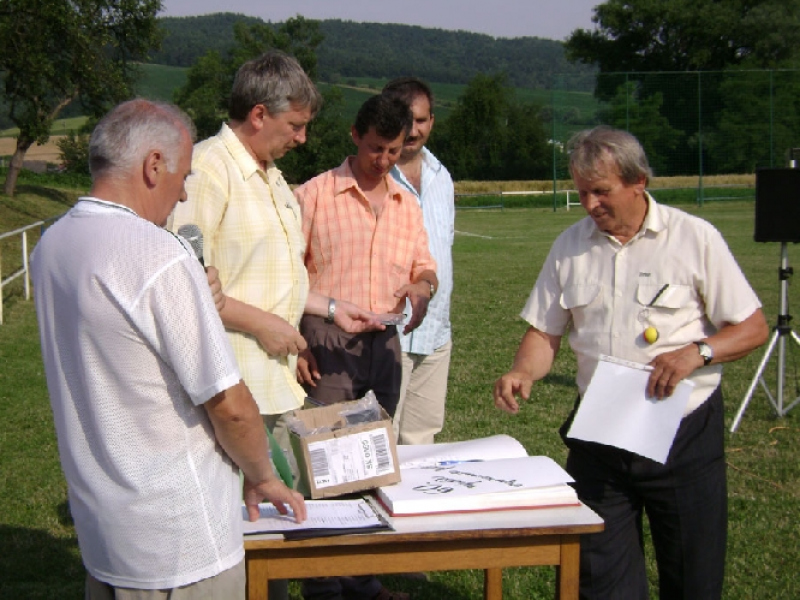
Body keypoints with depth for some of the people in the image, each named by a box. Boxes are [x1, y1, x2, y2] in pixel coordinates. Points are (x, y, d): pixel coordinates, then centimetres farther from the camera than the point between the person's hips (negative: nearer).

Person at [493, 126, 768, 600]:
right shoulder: (570, 245, 5)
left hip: (684, 434, -2)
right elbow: (546, 332, 9)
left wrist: (696, 352, -20)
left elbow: (753, 328, -4)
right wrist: (523, 373, -11)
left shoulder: (694, 237, -5)